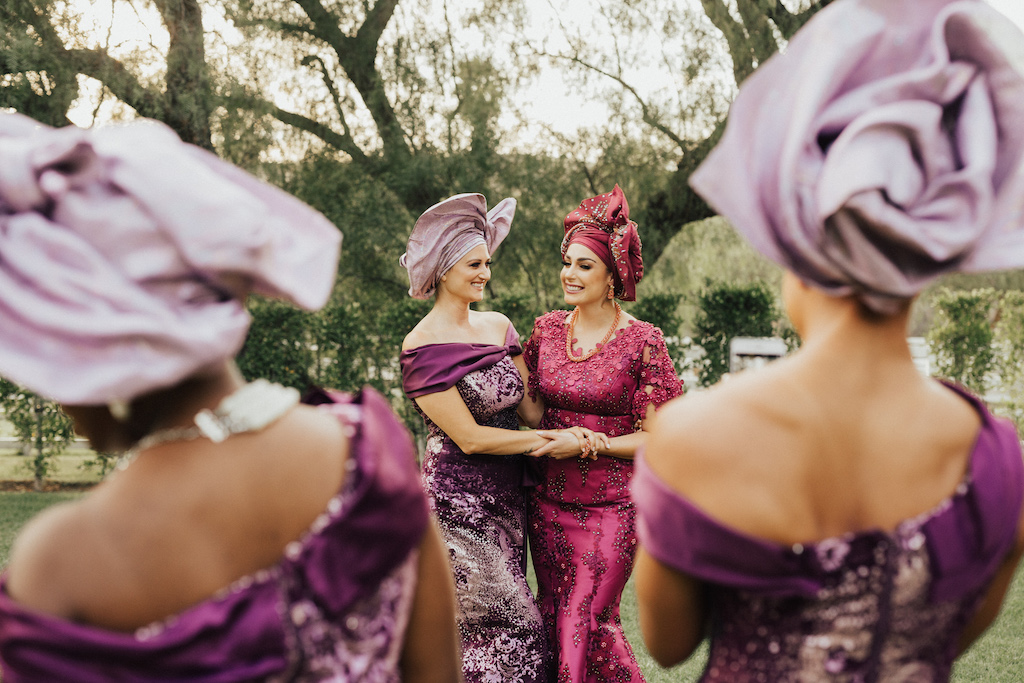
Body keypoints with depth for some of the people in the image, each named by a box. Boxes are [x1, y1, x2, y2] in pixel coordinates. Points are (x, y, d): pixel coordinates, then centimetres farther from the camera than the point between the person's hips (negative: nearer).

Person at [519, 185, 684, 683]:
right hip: (550, 501, 6)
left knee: (581, 624, -6)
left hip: (611, 508, -5)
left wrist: (591, 442, -18)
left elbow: (655, 437, -9)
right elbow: (535, 412, 6)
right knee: (553, 620, 13)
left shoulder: (642, 341, -10)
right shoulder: (547, 329, 4)